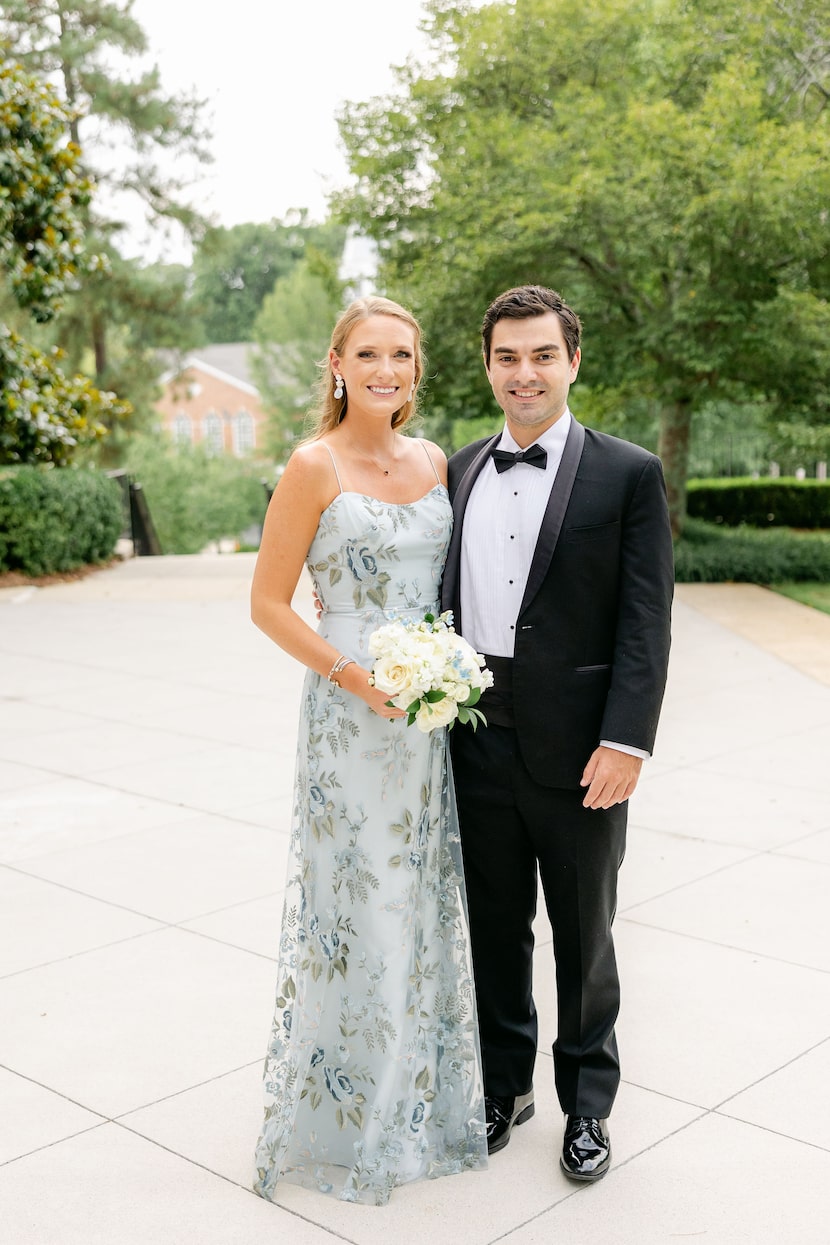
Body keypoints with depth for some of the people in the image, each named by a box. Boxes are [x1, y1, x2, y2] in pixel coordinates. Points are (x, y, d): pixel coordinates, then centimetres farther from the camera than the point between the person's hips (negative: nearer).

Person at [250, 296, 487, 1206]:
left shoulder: (434, 462, 7)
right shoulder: (314, 467, -8)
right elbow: (268, 603, -8)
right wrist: (358, 677, -17)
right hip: (350, 716, -5)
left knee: (425, 901, 15)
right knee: (356, 908, 4)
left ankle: (421, 1096, 34)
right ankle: (345, 1113, 24)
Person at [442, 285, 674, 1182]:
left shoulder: (628, 474, -4)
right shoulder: (460, 472, 9)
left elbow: (645, 621, -9)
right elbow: (447, 600, 11)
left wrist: (627, 740, -17)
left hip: (577, 750, -3)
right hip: (478, 742, 4)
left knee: (583, 935, 12)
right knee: (494, 927, 16)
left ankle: (588, 1101, 32)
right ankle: (504, 1083, 36)